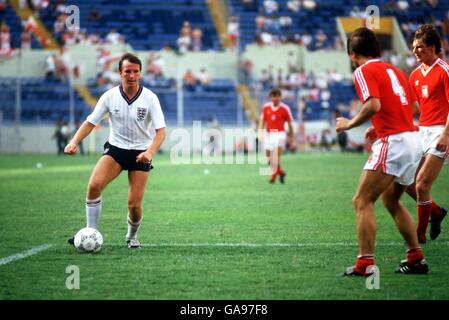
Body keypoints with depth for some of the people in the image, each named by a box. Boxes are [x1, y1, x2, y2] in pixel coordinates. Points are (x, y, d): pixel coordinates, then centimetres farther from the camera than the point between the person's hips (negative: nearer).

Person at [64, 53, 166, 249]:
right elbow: (90, 122, -1)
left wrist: (150, 152, -32)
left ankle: (132, 236, 24)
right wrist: (74, 142, -17)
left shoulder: (150, 98, -11)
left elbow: (161, 130, -14)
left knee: (134, 205, -8)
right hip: (115, 149, 1)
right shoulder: (110, 96, -6)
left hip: (140, 153, -1)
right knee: (94, 185, -23)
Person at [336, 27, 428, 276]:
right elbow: (414, 107, 22)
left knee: (362, 201, -5)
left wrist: (350, 124, -7)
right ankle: (416, 259, 20)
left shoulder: (364, 71, -4)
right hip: (413, 139, 8)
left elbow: (374, 105, -20)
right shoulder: (393, 70, 20)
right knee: (391, 200, 22)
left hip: (393, 143, -8)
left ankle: (365, 264, -13)